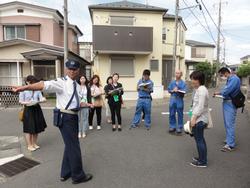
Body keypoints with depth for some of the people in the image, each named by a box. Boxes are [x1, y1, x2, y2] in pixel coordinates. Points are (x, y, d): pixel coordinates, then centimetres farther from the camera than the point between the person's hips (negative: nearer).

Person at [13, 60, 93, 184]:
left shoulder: (77, 86, 11)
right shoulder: (62, 82, -11)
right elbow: (45, 85, -28)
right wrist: (24, 87, -40)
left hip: (73, 116, 8)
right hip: (65, 117, -8)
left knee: (70, 145, 19)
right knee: (74, 147, 0)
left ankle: (65, 173, 38)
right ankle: (78, 176, 20)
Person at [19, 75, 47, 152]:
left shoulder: (37, 90, 2)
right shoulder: (23, 90, -8)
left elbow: (41, 97, -1)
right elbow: (21, 101, -4)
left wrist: (43, 99, -22)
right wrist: (27, 103, -21)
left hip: (37, 109, 4)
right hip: (28, 110, -4)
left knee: (37, 128, 12)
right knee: (29, 129, 3)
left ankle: (34, 143, 30)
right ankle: (29, 145, 19)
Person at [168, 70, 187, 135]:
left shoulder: (183, 83, -1)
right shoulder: (172, 82, 10)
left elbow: (183, 92, -9)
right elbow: (169, 90, 6)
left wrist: (178, 90, -22)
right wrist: (173, 90, -12)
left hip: (179, 100, -3)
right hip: (172, 99, 3)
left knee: (180, 115, 4)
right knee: (172, 114, 7)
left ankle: (179, 128, 15)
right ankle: (172, 127, 20)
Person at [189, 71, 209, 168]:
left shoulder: (202, 90, -18)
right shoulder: (197, 89, 12)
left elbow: (200, 106, -23)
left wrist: (194, 118, -20)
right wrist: (193, 117, 18)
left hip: (199, 119, -10)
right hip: (199, 119, 10)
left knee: (199, 140, 0)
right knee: (200, 139, 20)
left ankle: (202, 162, 13)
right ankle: (202, 158, 34)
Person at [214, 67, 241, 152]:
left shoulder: (234, 79, -17)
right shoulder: (229, 79, 12)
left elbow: (227, 91, -24)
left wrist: (219, 93, -5)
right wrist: (219, 93, 1)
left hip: (230, 104, -10)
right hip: (226, 103, 10)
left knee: (230, 124, -5)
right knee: (227, 123, 18)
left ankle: (230, 145, 1)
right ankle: (229, 140, 32)